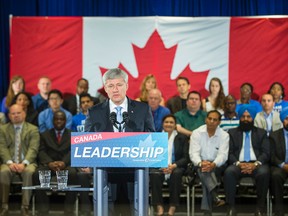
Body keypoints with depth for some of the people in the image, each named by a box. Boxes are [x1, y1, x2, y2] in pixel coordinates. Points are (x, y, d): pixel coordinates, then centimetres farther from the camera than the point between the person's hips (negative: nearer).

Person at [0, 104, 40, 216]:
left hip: (27, 163, -1)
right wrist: (10, 162, -17)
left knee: (29, 172, -35)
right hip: (10, 163, 1)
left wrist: (24, 163, -20)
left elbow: (33, 149, -3)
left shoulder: (33, 129, 9)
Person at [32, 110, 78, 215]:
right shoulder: (44, 135, 22)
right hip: (48, 164, 1)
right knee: (37, 174, -32)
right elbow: (41, 152, 6)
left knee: (73, 173, -37)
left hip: (67, 164, -1)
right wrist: (50, 163, -17)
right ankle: (43, 206, -20)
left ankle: (69, 206, -26)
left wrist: (64, 162, -21)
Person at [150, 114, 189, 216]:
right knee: (154, 174, -34)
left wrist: (173, 166, -15)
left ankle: (173, 206, -28)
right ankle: (159, 206, -29)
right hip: (159, 167, 1)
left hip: (176, 168, 0)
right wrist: (161, 166, -14)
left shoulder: (182, 138, 12)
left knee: (176, 174, -35)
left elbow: (186, 158, 4)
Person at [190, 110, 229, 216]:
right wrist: (201, 163, -33)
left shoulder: (224, 135, -2)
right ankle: (215, 195, -51)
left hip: (217, 166, -1)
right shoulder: (197, 133, -1)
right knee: (203, 169, -35)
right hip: (200, 165, 1)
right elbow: (194, 153, -10)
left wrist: (213, 164, -36)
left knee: (208, 171, -34)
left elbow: (223, 155, -14)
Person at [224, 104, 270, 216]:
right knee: (229, 172, -34)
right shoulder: (232, 133, 18)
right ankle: (231, 207, -27)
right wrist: (238, 164, -14)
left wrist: (255, 164, -15)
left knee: (264, 172, -35)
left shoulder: (261, 133, 18)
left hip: (257, 164, 0)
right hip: (238, 164, 0)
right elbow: (229, 153, 7)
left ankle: (260, 207, -21)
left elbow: (266, 153, 5)